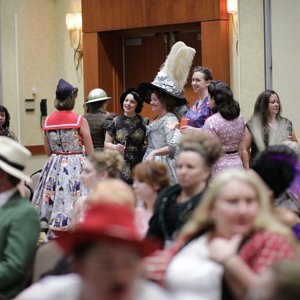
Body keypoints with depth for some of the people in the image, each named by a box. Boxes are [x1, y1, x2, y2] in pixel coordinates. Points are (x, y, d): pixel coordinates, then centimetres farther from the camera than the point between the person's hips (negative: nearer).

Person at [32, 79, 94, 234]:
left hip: (54, 168, 4)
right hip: (76, 167, -4)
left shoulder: (48, 121, 3)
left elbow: (48, 152, 11)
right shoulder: (80, 121, -9)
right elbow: (90, 153, -6)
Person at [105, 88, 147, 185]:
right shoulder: (116, 122, 4)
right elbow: (107, 143, 11)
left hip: (139, 164, 1)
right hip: (121, 165, 0)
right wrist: (115, 146, -8)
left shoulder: (144, 122, 6)